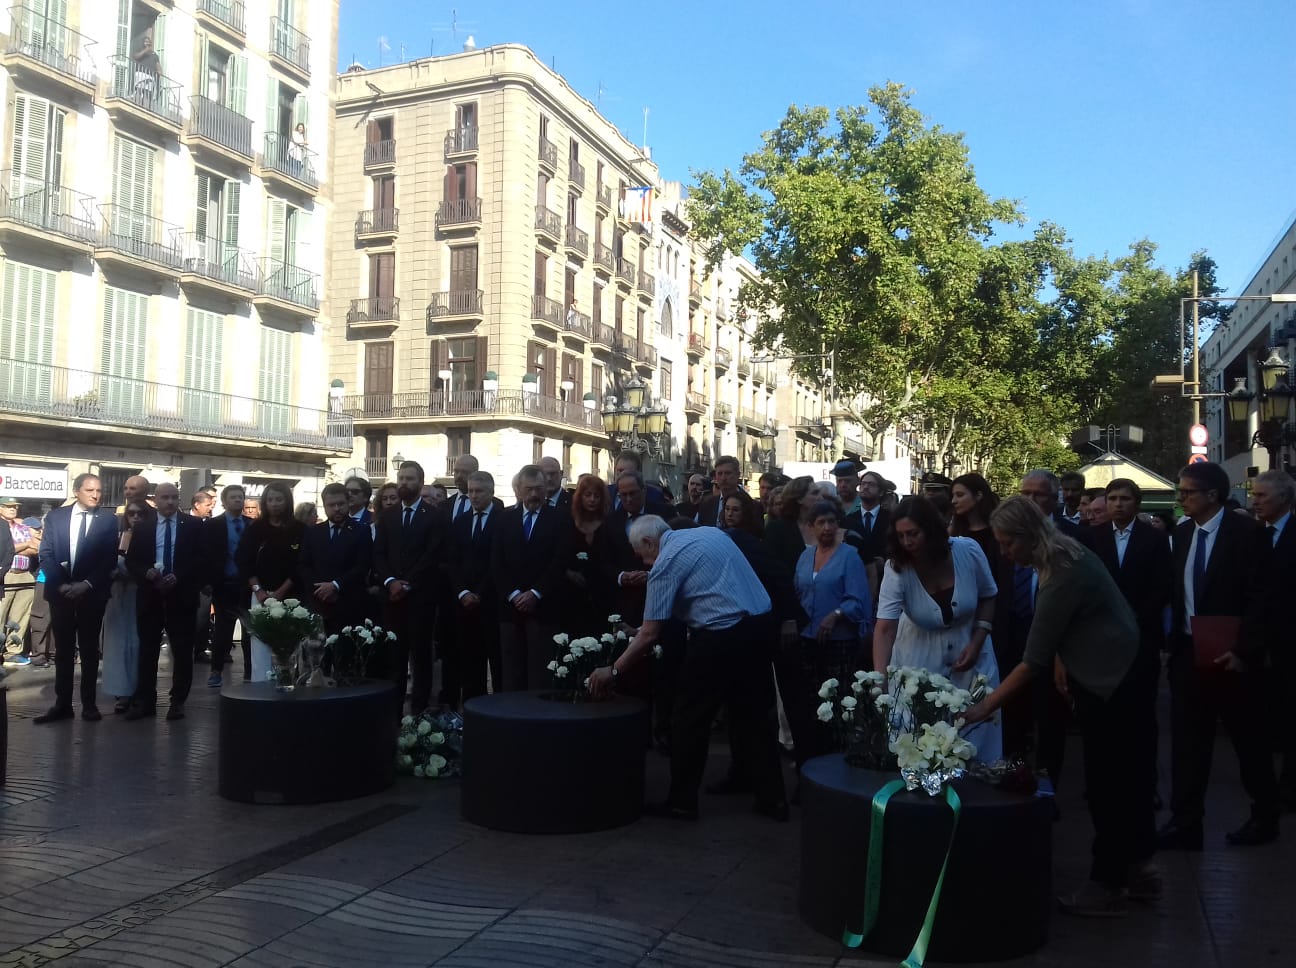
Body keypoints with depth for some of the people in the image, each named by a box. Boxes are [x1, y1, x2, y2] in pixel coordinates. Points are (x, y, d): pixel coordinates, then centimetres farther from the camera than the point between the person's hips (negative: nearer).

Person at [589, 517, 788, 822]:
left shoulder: (665, 563, -6)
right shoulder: (711, 532, 16)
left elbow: (649, 635, -7)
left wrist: (614, 671, 3)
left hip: (720, 637, -8)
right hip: (759, 625, 8)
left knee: (690, 720, 8)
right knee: (754, 715, 16)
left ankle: (682, 803, 18)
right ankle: (772, 799, 21)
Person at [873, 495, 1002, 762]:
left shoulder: (968, 551, -19)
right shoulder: (897, 568, -23)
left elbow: (988, 597, -1)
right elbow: (885, 629, -30)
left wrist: (977, 643, -11)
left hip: (969, 651, 1)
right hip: (921, 660, -1)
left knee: (976, 732, 9)